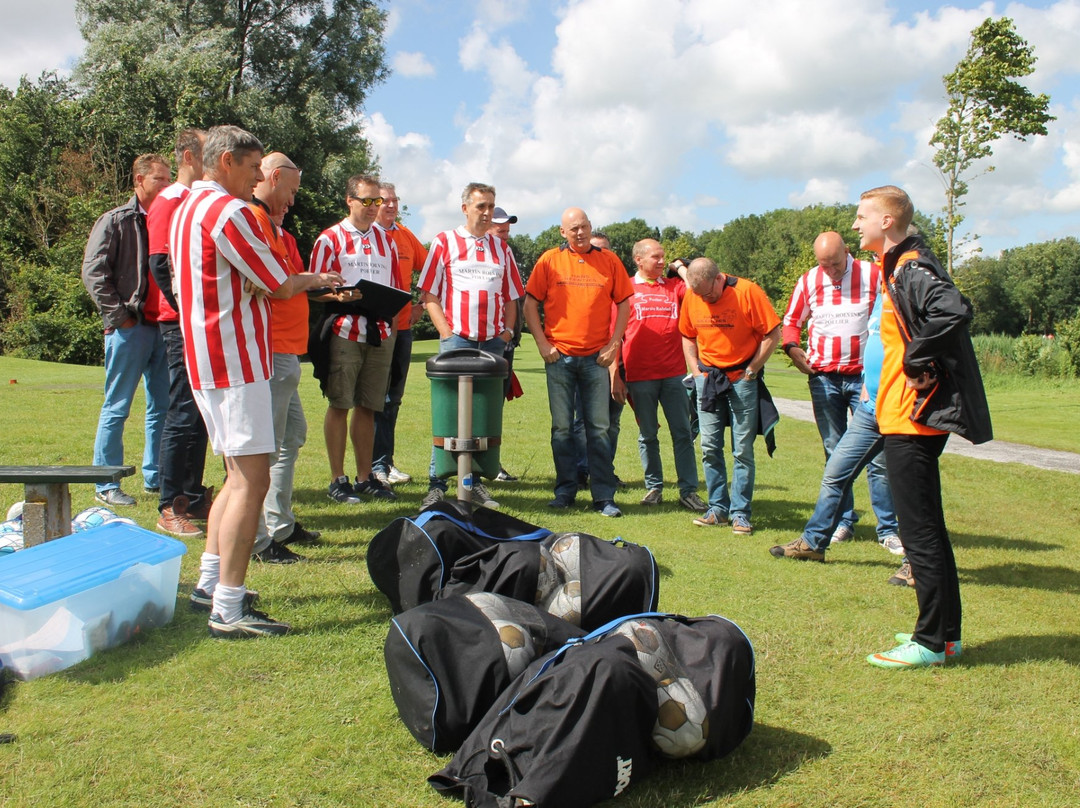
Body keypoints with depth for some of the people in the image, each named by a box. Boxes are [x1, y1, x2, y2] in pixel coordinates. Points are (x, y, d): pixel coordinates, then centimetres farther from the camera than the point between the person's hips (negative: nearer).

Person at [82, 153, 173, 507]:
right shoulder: (116, 220, -2)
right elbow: (93, 272, -8)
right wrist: (119, 316, -12)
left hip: (163, 326, 6)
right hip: (130, 328, -6)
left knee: (162, 407, 9)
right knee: (116, 408, 0)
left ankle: (155, 478, 19)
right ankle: (106, 486, 8)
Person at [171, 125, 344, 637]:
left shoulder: (187, 208, 19)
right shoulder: (227, 210, -13)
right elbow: (280, 284, -12)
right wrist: (316, 280, 8)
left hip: (207, 360, 11)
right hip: (235, 361, -11)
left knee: (239, 475, 18)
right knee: (251, 480, -9)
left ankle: (210, 584, 25)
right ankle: (228, 610, -7)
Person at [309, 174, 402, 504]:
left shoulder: (386, 240, 15)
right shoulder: (330, 239, 1)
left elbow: (396, 288, 19)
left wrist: (393, 323, 6)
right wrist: (339, 297, -22)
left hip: (380, 335, 4)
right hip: (345, 333, -4)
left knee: (368, 407, 9)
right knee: (339, 405, -1)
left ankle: (365, 477, 17)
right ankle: (338, 480, 7)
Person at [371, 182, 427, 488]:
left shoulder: (406, 236, 13)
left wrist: (421, 305, 10)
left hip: (402, 326, 6)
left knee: (393, 397, 11)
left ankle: (385, 461, 21)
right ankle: (378, 464, 4)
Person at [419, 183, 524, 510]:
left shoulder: (501, 248, 17)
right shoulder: (445, 242, 6)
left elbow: (512, 296, 20)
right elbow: (428, 294, 2)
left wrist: (508, 331, 5)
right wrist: (447, 332, -8)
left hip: (493, 341, 4)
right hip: (457, 338, -3)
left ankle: (474, 482, 13)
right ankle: (436, 484, 0)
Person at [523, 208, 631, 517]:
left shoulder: (609, 261, 6)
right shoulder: (550, 260, 4)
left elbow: (624, 303, 8)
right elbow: (530, 303, 4)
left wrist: (614, 343, -1)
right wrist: (542, 343, -4)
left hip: (597, 357, 0)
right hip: (559, 356, 0)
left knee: (599, 428, 2)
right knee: (562, 427, 5)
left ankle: (604, 496, 7)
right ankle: (565, 491, 16)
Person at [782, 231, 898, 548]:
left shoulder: (873, 275, -3)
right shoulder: (809, 281, 5)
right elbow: (791, 321, 16)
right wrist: (793, 348, -3)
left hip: (865, 376, -3)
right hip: (823, 378, 3)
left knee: (877, 454, -4)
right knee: (835, 454, 9)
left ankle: (888, 528, 3)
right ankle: (843, 522, 19)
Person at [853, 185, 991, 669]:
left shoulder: (912, 268, -15)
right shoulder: (898, 268, 16)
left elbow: (954, 311, -33)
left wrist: (916, 362, -23)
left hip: (913, 417, -11)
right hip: (907, 414, 11)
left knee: (920, 531, -3)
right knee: (925, 527, 16)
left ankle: (930, 643, 6)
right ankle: (945, 632, 25)